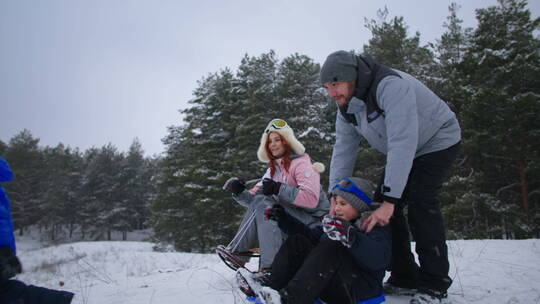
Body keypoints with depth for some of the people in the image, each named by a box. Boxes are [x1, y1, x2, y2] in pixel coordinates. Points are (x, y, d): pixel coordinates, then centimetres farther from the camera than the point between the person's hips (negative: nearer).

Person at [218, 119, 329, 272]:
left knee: (262, 203, -23)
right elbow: (253, 198, 8)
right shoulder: (273, 168, 15)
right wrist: (239, 193, -12)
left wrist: (278, 189, -26)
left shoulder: (301, 163, -9)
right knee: (259, 201, -11)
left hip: (313, 221, -7)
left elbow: (311, 199, -24)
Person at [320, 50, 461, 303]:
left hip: (437, 141, -7)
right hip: (402, 153, 7)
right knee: (382, 202, -4)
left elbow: (403, 143, -41)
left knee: (419, 199, -24)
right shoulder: (346, 107, -9)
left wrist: (390, 200, -42)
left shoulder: (391, 86, -35)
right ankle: (404, 277, 7)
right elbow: (343, 151, -9)